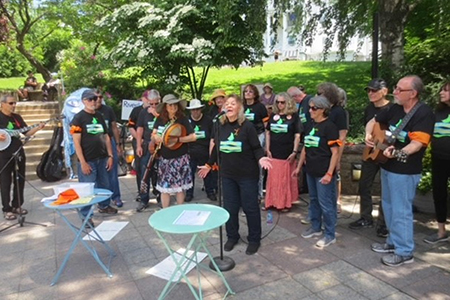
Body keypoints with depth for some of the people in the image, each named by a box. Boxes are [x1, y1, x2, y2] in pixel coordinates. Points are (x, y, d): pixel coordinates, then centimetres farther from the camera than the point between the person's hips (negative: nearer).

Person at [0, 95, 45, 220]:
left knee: (20, 180, 11)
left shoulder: (17, 117, 9)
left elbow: (26, 132, 10)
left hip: (19, 153, 6)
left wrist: (38, 128, -6)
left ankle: (16, 205, 24)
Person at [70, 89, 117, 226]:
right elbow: (76, 142, -11)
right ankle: (85, 215, 14)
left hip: (102, 158, 6)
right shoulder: (78, 118, -7)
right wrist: (83, 162, -16)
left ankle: (104, 206, 37)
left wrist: (110, 155, 7)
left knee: (104, 185, 16)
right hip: (88, 160, -6)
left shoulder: (99, 116, 12)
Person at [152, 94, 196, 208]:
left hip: (180, 158, -3)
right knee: (164, 187, 6)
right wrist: (155, 137, -10)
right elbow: (154, 134, 12)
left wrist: (177, 139, -18)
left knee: (179, 187, 5)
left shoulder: (182, 119, -7)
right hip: (164, 158, 3)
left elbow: (193, 137, -12)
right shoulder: (160, 119, 3)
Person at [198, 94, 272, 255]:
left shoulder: (247, 126, -12)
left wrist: (260, 158, -29)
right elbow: (217, 148, 12)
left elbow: (256, 148, -9)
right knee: (230, 207, 13)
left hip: (247, 174, -4)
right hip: (227, 174, 5)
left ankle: (254, 239, 22)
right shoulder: (221, 126, 3)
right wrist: (209, 164, 17)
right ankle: (232, 236, 32)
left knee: (250, 207, 6)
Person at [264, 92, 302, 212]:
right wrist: (267, 149, 5)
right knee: (272, 178, 9)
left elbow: (297, 135, -4)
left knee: (286, 179, 5)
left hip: (287, 154, -3)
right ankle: (271, 202, 21)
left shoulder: (294, 116, -3)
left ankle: (286, 203, 17)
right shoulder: (273, 115, 8)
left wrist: (294, 152, -9)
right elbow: (268, 133, 12)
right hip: (274, 153, 4)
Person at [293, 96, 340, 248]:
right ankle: (316, 227, 33)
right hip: (311, 171, 8)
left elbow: (335, 152, -16)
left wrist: (329, 173, -21)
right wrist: (299, 166, 17)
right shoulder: (311, 125, 10)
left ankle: (330, 235, 14)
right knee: (313, 200, 18)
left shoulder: (330, 126, -13)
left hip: (323, 173, -8)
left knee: (325, 203, 0)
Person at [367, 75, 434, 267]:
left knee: (400, 211, 0)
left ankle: (404, 252, 16)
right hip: (387, 166, 8)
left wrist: (398, 153, -44)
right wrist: (369, 135, -5)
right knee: (388, 207, 19)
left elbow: (417, 143, -28)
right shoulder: (395, 109, 5)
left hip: (405, 171, -8)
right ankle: (393, 242, 35)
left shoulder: (424, 113, -18)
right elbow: (373, 122, 15)